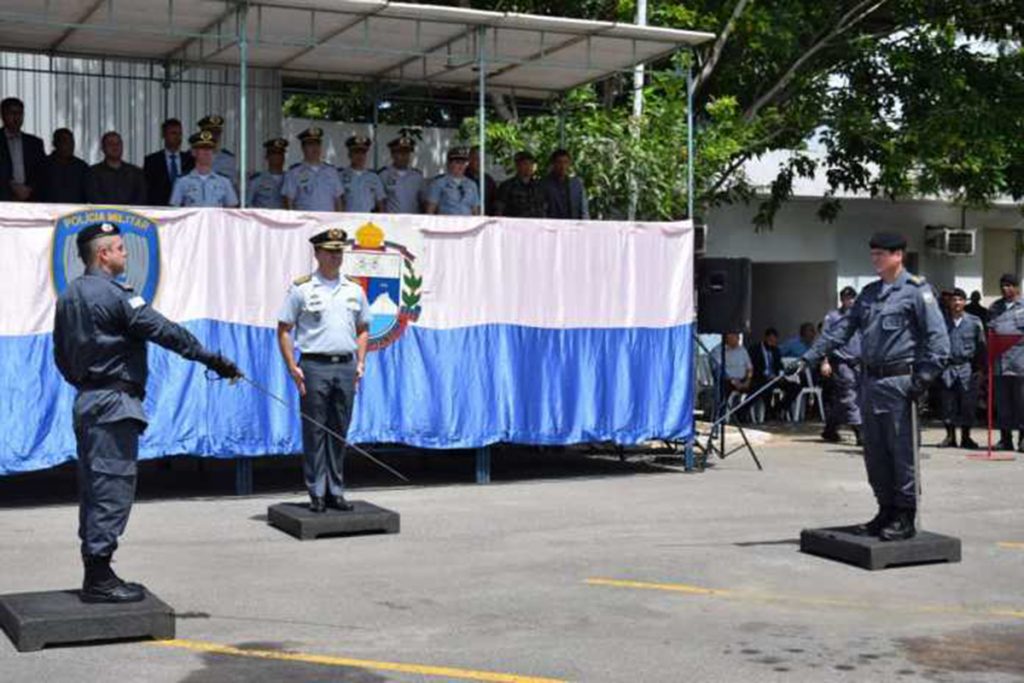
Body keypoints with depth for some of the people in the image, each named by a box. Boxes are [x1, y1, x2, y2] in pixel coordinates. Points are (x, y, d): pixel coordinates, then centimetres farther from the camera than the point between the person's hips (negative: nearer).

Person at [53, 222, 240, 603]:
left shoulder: (69, 296, 14)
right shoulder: (112, 294, -14)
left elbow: (61, 354, 19)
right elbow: (164, 331, -18)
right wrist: (212, 360, -16)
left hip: (86, 400, 10)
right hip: (114, 403, -10)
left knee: (93, 487, 13)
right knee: (113, 486, -6)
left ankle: (95, 575, 19)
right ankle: (99, 579, -4)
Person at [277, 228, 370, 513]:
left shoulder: (354, 290, 13)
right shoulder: (301, 289, 0)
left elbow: (363, 330, 20)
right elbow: (283, 330, 1)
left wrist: (360, 362, 8)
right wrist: (292, 368, -7)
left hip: (345, 366, 4)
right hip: (314, 366, -4)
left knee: (339, 432, 8)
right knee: (314, 432, -1)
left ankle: (335, 491, 15)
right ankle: (317, 493, 5)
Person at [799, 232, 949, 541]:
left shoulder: (916, 290, -6)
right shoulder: (869, 293, 16)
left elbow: (937, 337, -11)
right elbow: (843, 328, 17)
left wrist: (923, 378, -16)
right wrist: (809, 357, 9)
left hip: (899, 381, -7)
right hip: (870, 382, 7)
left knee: (902, 452, -3)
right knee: (874, 452, 11)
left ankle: (905, 518, 4)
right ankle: (887, 511, 21)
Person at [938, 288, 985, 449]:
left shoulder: (974, 321, 6)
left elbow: (981, 345, 8)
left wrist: (980, 366, 1)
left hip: (968, 368, 0)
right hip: (948, 368, 0)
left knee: (968, 404, 1)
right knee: (947, 404, 1)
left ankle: (966, 437, 12)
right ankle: (950, 437, 12)